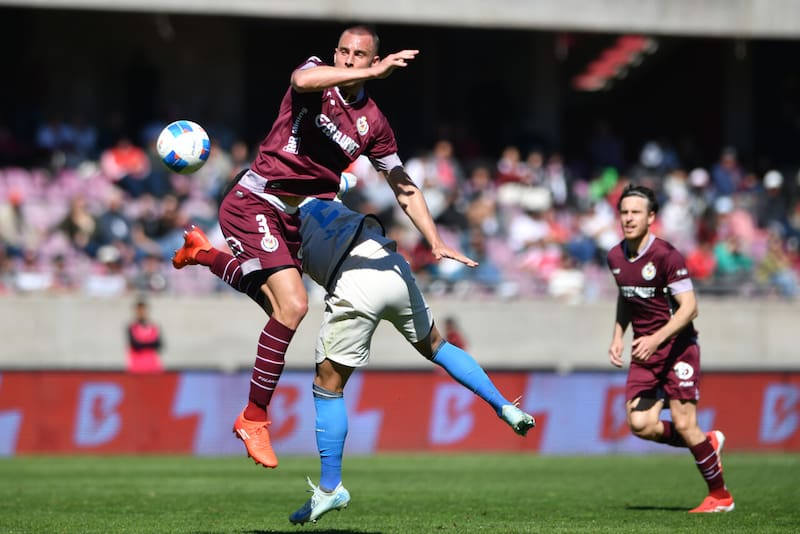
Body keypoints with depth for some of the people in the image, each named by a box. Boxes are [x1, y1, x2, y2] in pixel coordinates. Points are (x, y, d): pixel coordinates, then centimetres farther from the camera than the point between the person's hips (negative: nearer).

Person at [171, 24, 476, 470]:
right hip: (254, 203, -7)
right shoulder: (317, 72, -9)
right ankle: (254, 419, -8)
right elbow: (303, 79, -36)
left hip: (296, 219, 7)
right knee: (293, 305, -22)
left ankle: (204, 253, 52)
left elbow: (404, 187, 10)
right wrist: (372, 74, -42)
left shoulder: (373, 122, 4)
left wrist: (437, 242, 3)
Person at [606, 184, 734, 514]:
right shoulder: (616, 258, 4)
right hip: (644, 352, 6)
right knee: (640, 425, -8)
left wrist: (656, 339, -29)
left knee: (683, 423, -10)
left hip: (677, 347, -6)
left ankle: (720, 495, 8)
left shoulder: (666, 256, -17)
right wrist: (618, 336, 11)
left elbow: (689, 308, -20)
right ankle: (707, 443, 18)